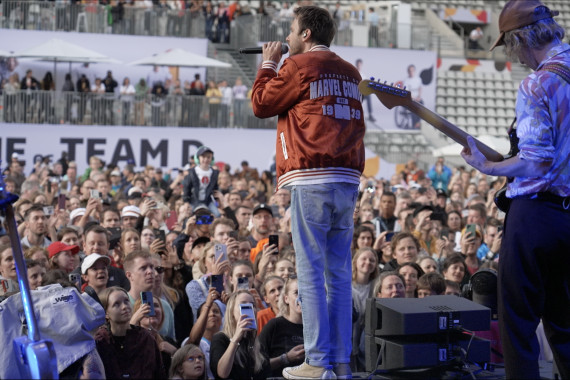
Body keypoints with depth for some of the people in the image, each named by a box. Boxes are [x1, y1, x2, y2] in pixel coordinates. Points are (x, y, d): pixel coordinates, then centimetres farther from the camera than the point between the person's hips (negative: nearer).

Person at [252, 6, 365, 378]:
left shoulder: (299, 66, -2)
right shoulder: (350, 72, 17)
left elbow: (261, 105, 4)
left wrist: (269, 64, 19)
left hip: (312, 179, -6)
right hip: (349, 178, 6)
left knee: (311, 271, -5)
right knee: (339, 272, 8)